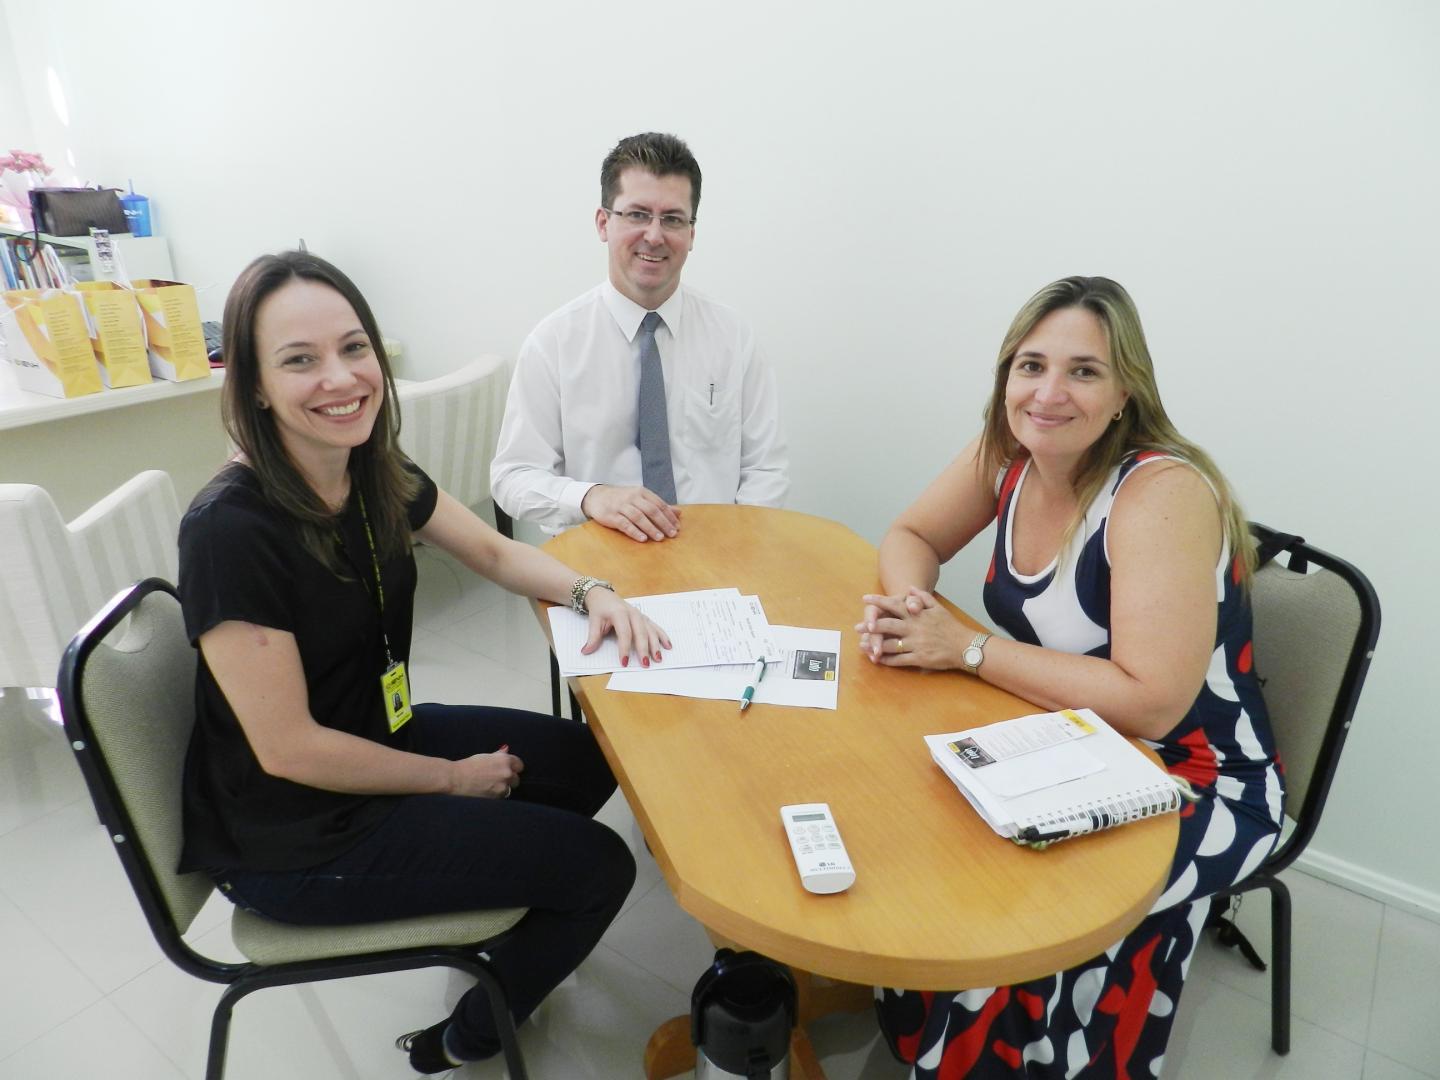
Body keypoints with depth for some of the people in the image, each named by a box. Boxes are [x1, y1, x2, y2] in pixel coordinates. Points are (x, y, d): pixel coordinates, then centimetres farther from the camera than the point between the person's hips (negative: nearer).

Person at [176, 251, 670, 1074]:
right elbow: (288, 748, -25)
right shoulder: (232, 530, -30)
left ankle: (498, 909, 38)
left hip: (381, 736, 8)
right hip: (294, 838, -7)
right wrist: (455, 778, -13)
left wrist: (592, 593, -14)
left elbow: (498, 553, 5)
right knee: (600, 868, -1)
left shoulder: (377, 474, -7)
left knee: (592, 757, 15)